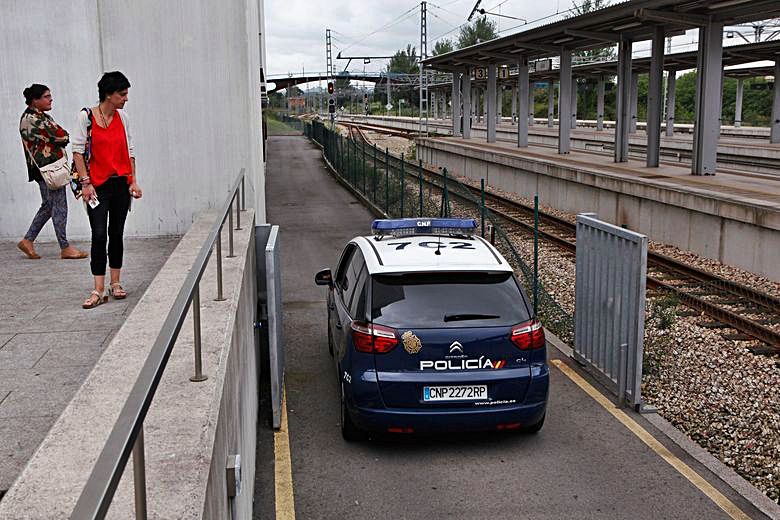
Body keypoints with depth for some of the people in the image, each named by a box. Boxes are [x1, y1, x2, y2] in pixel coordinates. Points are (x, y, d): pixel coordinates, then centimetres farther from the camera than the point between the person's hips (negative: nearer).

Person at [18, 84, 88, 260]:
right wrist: (64, 137, 0)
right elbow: (61, 136, -19)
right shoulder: (32, 118, -15)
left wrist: (60, 139, -2)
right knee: (59, 206, -6)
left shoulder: (40, 116, 18)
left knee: (48, 205, 16)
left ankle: (28, 240, 21)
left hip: (47, 168, 11)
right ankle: (65, 248, 0)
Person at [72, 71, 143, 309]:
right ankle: (98, 290, -6)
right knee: (99, 235, -9)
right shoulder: (86, 116, -5)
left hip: (121, 183, 4)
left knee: (116, 233, 10)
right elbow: (77, 151, -5)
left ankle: (115, 284, 20)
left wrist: (133, 181, 4)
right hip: (97, 185, -4)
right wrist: (86, 183, -12)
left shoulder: (123, 118, 7)